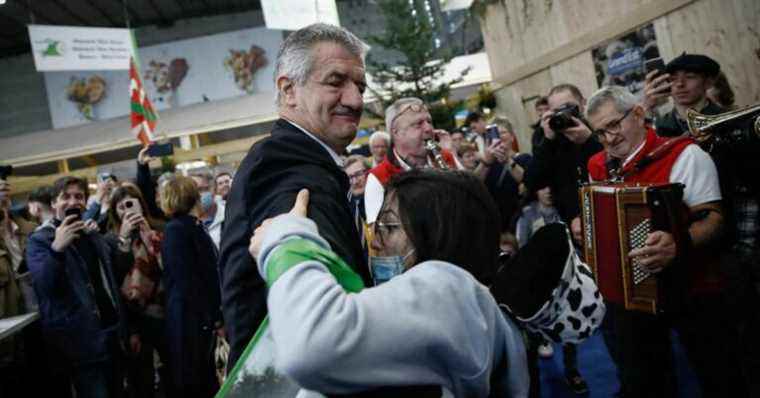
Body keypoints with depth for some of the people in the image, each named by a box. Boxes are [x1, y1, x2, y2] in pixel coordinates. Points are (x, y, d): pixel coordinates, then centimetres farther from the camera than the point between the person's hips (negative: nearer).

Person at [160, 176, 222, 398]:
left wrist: (216, 316, 11)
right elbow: (185, 281, -18)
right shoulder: (176, 229, -14)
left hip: (202, 315, 8)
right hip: (190, 317, -8)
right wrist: (213, 318, -18)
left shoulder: (192, 226, 12)